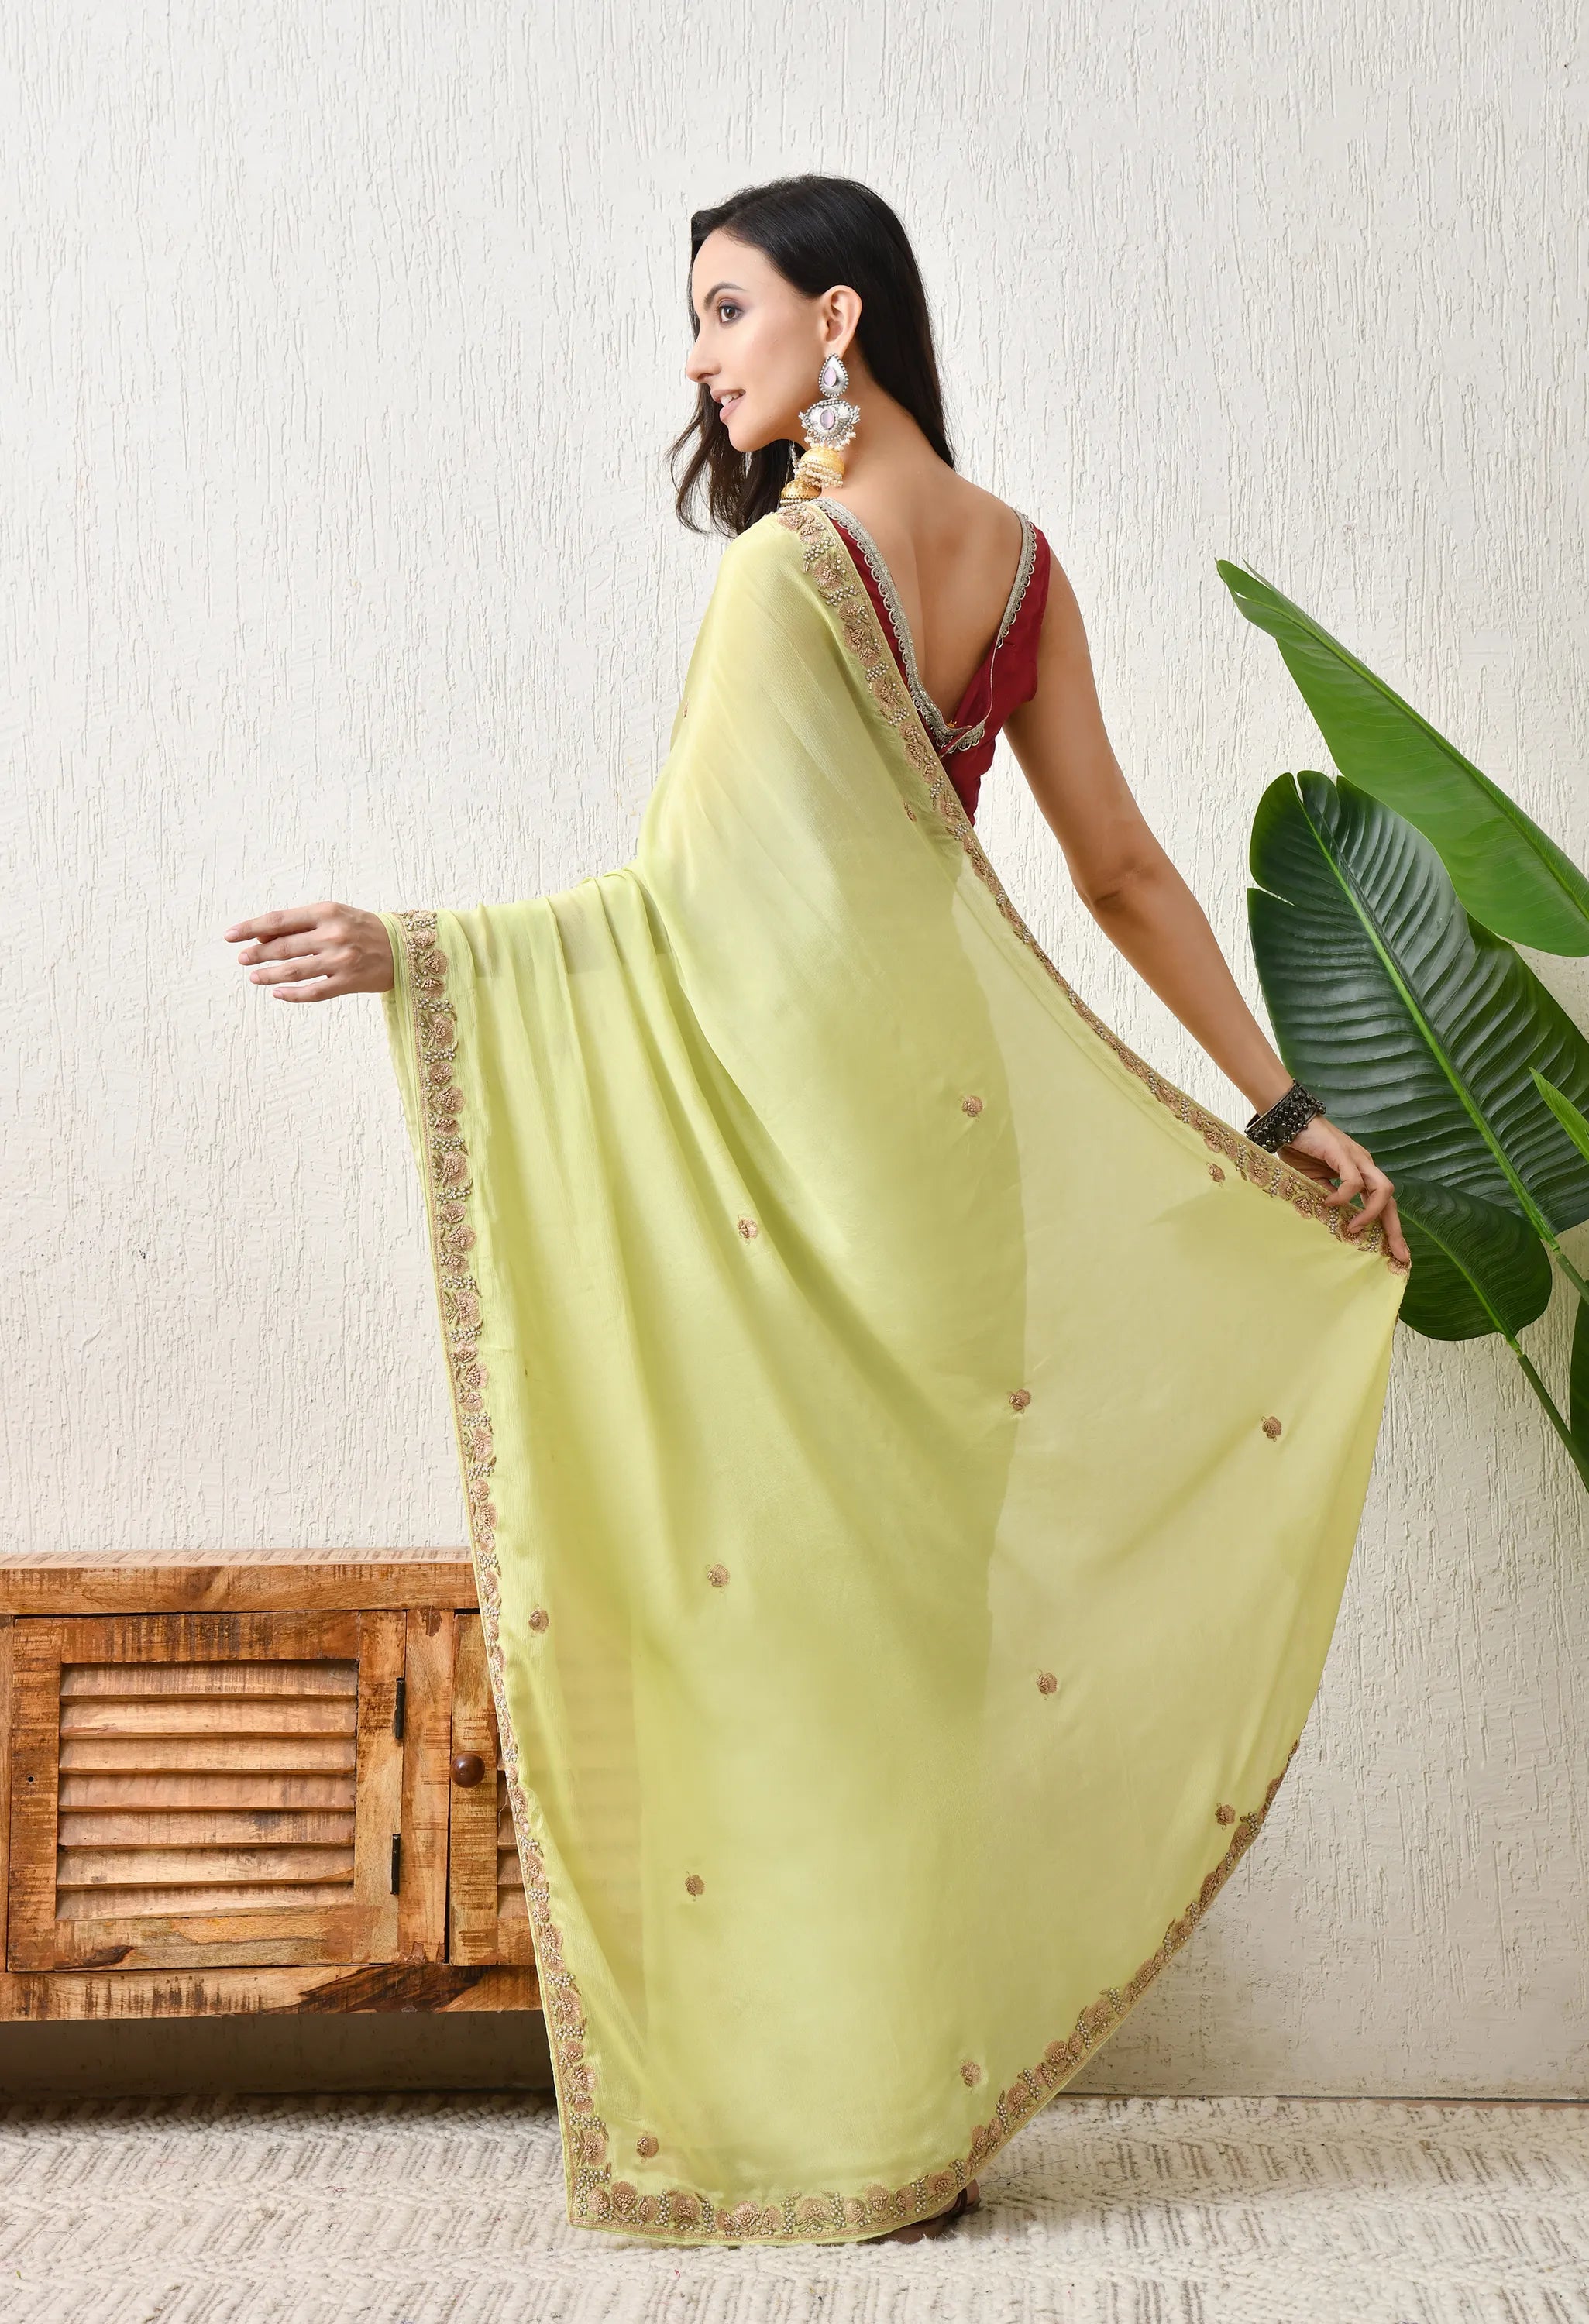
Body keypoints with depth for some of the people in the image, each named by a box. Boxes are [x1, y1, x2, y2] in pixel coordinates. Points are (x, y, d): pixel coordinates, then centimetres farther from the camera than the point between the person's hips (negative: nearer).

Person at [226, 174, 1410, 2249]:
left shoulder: (788, 566, -12)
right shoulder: (1016, 556, 9)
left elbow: (692, 898, -16)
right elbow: (1122, 867, 9)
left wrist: (410, 949, -16)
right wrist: (1284, 1101, 14)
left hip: (807, 1119, -7)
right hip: (966, 1108, 7)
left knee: (794, 1582, 0)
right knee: (942, 1577, 11)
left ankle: (816, 2122, 8)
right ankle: (926, 2105, 20)